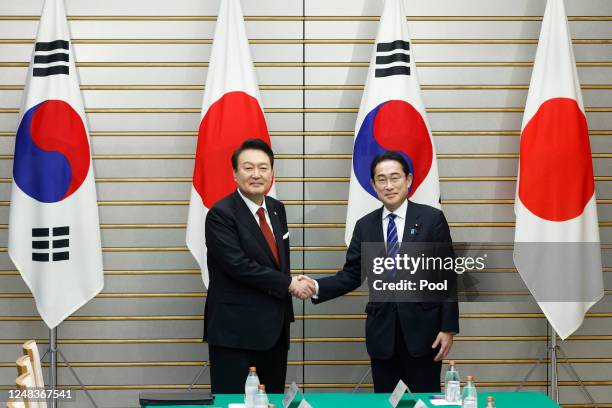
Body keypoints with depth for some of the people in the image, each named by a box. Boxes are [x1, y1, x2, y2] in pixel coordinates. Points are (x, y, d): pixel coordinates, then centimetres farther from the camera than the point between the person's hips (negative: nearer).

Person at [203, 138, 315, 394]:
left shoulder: (277, 209, 12)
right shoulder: (221, 214, -12)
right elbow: (238, 265, -20)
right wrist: (289, 284, -14)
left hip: (274, 329, 7)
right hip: (235, 332, -7)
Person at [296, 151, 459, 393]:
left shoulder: (431, 218, -3)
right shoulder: (365, 226, 7)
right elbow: (351, 276, 5)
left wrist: (448, 328, -7)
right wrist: (316, 287, -13)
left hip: (422, 328, -3)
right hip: (381, 330, 3)